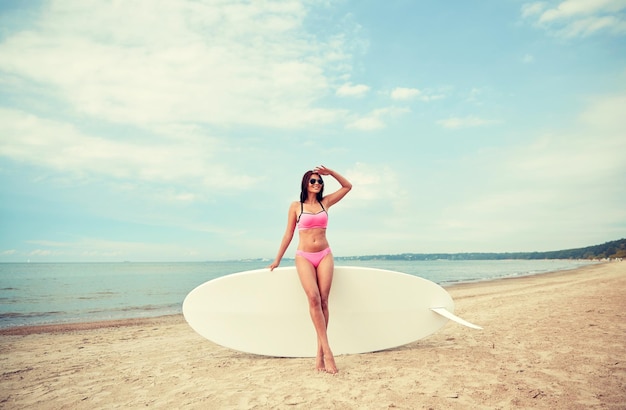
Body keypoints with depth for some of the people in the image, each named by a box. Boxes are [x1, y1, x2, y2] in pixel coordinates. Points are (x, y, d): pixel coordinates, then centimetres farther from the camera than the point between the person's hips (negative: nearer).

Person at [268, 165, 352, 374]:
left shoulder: (325, 202, 11)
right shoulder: (296, 206, 6)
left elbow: (348, 186, 17)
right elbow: (288, 234, 8)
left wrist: (330, 172, 7)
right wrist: (277, 259, 9)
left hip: (325, 255, 2)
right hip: (304, 257, -2)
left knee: (323, 300, -6)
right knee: (314, 298, -20)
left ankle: (320, 353, -2)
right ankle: (327, 350, -20)